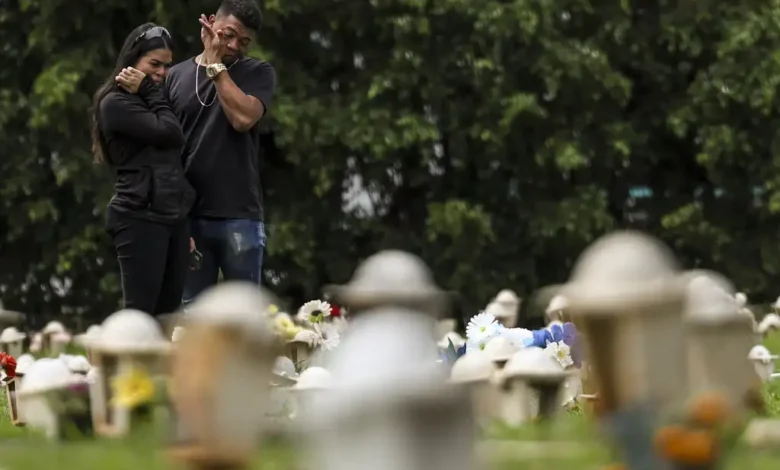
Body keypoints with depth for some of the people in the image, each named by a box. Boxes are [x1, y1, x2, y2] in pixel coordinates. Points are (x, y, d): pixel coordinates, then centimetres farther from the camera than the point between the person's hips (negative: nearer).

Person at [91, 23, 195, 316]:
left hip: (173, 218, 8)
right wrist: (151, 93, -1)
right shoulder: (116, 103, -4)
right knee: (140, 317, -11)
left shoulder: (150, 103, 22)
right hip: (140, 219, -8)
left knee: (167, 316, 2)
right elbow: (170, 134, -14)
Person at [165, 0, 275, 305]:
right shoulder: (177, 77, 8)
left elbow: (243, 118, -13)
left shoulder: (258, 74, 6)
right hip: (189, 217, 1)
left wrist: (216, 65, -5)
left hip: (240, 216, -1)